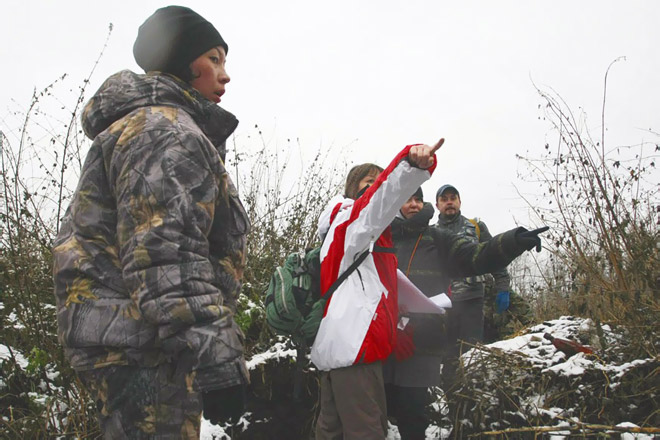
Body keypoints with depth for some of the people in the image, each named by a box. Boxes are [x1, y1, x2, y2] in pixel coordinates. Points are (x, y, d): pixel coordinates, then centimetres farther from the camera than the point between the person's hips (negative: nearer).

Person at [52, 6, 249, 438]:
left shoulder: (144, 124, 24)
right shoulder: (163, 129, -11)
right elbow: (165, 255, -24)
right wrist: (216, 360, -29)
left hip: (126, 338, 11)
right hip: (139, 342, -11)